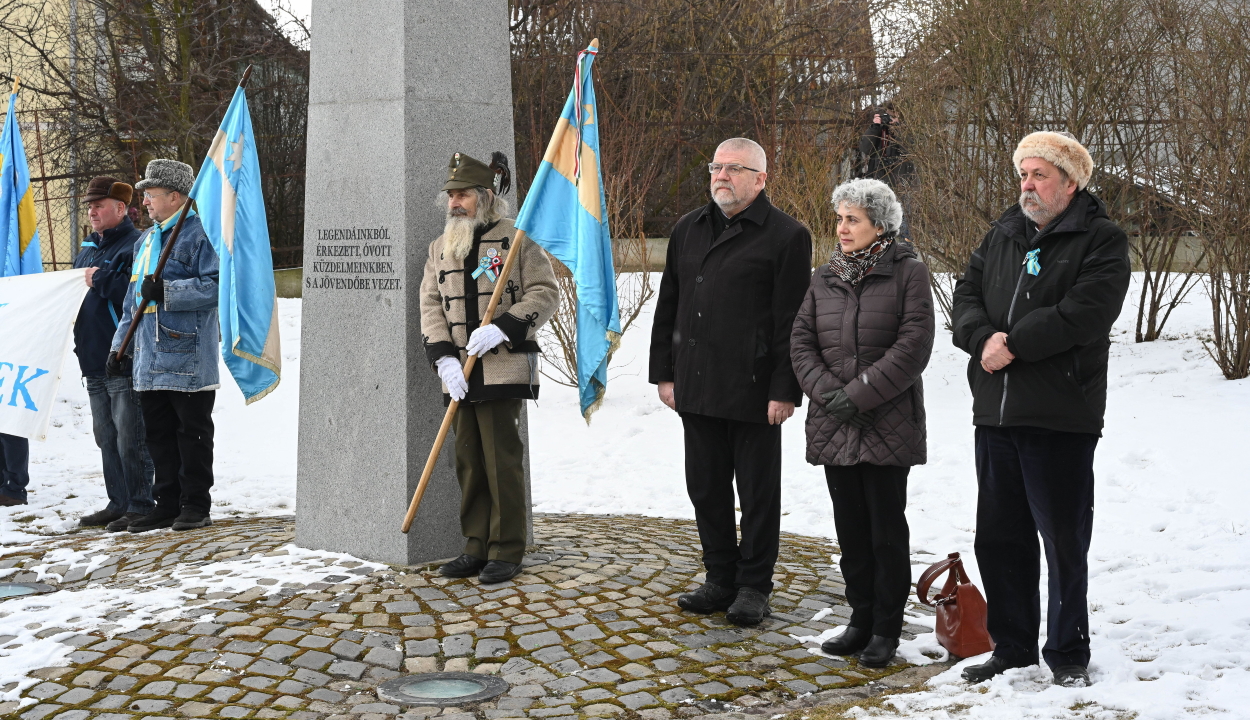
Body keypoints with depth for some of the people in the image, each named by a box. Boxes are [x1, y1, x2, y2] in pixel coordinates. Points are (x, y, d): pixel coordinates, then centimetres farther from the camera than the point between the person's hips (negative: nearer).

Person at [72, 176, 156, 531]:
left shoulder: (136, 245, -9)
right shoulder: (87, 249, 19)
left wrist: (101, 279, -18)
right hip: (94, 359, 9)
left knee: (130, 438, -7)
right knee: (106, 437, 14)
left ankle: (141, 505, 1)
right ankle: (118, 503, 22)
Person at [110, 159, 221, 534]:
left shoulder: (201, 234, -6)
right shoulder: (145, 240, 21)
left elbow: (215, 286, -17)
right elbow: (132, 300, 24)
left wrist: (167, 291, -21)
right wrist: (119, 345, 20)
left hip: (189, 355, -8)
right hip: (149, 358, 8)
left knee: (192, 432, -1)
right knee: (158, 433, 10)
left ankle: (196, 505, 7)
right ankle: (167, 503, 18)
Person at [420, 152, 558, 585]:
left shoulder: (517, 239, -2)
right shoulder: (441, 247, 13)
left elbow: (544, 293, -6)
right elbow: (431, 304, 9)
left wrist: (501, 329, -18)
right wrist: (444, 357, -5)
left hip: (504, 371, -5)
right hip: (459, 375, 5)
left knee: (503, 461, -3)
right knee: (469, 462, 8)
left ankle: (507, 552, 5)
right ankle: (477, 548, 17)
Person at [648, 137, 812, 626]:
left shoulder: (786, 236, -5)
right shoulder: (688, 231, 14)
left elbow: (792, 323, -10)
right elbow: (668, 306, 17)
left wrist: (785, 390, -14)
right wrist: (664, 373, 11)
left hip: (753, 392, -6)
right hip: (696, 389, 6)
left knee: (758, 493, 6)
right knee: (706, 489, 13)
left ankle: (753, 586, 18)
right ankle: (721, 580, 26)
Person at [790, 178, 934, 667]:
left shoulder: (908, 273, -4)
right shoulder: (825, 278, 12)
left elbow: (914, 344, -13)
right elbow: (801, 341, 7)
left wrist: (859, 394, -16)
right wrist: (826, 391, -10)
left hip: (888, 423, -5)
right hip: (833, 425, 5)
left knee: (887, 529, 2)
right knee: (851, 529, 11)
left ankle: (886, 631, 12)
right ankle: (860, 621, 22)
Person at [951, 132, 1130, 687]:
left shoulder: (1101, 241, -3)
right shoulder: (1002, 236, 16)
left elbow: (1084, 313, -18)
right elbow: (966, 295, 8)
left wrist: (1013, 344, -17)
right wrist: (983, 336, -13)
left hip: (1060, 418, -6)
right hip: (995, 413, 6)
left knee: (1064, 542, 3)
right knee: (998, 538, 12)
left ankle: (1068, 653, 19)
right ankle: (1011, 647, 26)